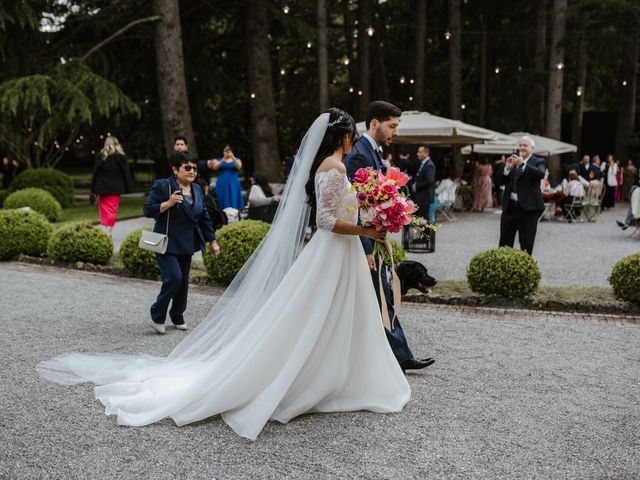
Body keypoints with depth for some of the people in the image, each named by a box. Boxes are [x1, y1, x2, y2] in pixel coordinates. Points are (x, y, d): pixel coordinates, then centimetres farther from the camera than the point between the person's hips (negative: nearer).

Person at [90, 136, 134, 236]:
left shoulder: (100, 156, 0)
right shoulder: (121, 157, -3)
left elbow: (95, 173, 1)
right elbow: (126, 173, -2)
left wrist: (94, 189, 6)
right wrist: (128, 188, 3)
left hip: (102, 188, 1)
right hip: (115, 189, -1)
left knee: (103, 210, 12)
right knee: (112, 210, 1)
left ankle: (104, 230, 12)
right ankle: (108, 231, -7)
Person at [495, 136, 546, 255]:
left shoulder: (538, 162, 1)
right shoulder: (512, 160, 11)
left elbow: (540, 174, -22)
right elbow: (499, 181, 6)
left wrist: (523, 164, -31)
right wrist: (507, 168, -11)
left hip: (528, 208, -4)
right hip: (509, 206, 4)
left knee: (526, 245, 3)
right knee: (504, 244, 9)